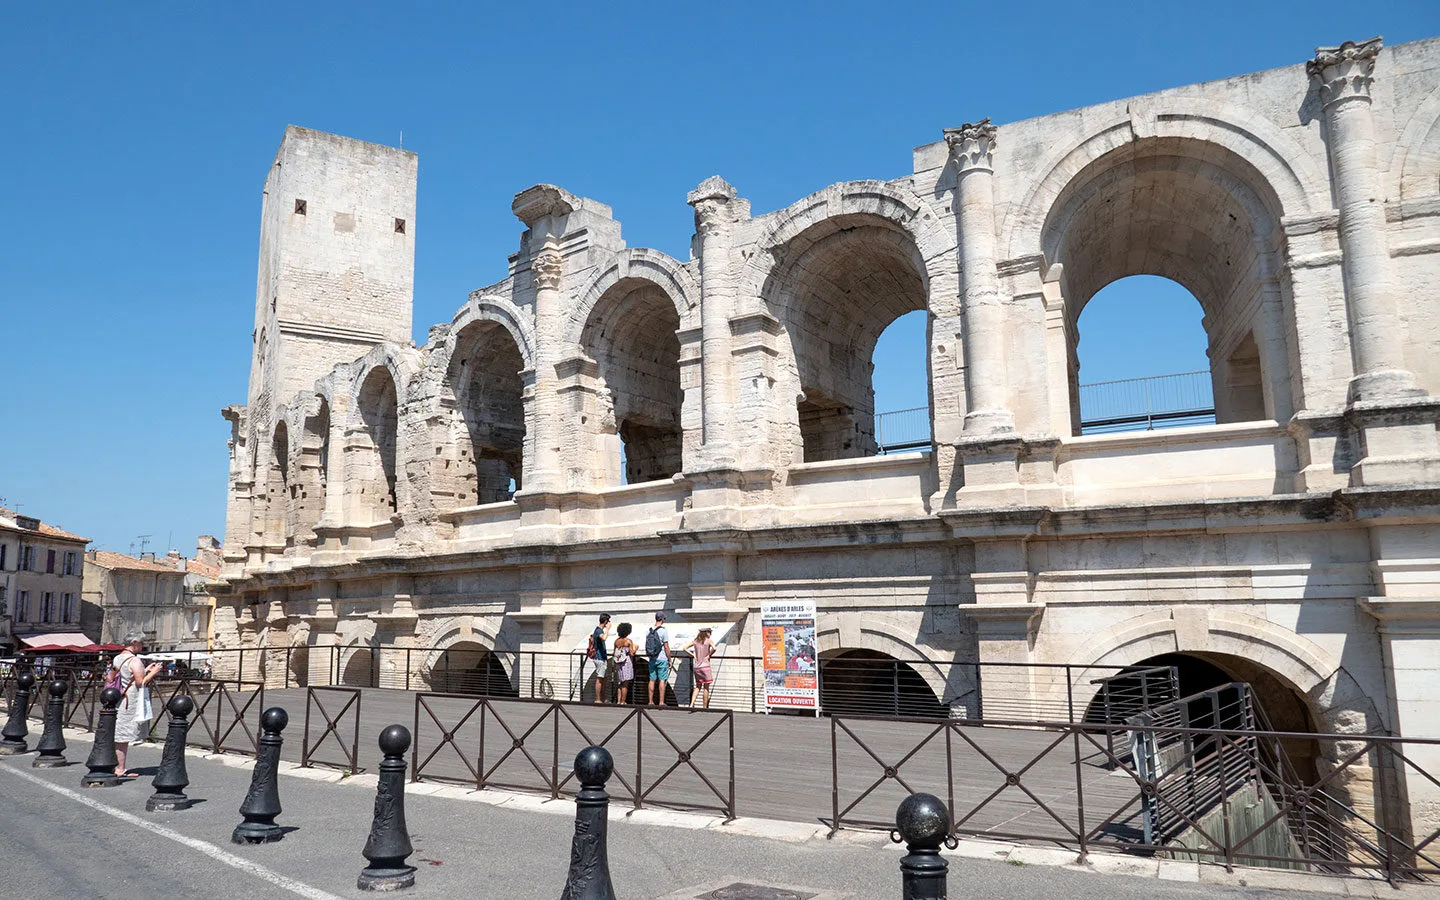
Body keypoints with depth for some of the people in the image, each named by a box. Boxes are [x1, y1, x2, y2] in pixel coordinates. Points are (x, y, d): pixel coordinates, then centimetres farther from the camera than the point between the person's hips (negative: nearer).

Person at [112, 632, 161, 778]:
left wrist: (146, 670, 20)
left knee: (119, 737, 14)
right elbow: (140, 682, -19)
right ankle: (121, 770, 1)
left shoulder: (118, 658, 14)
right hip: (131, 702, -9)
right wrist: (153, 672, -8)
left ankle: (117, 767, 21)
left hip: (120, 699, 9)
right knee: (124, 737, -4)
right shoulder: (134, 660, -16)